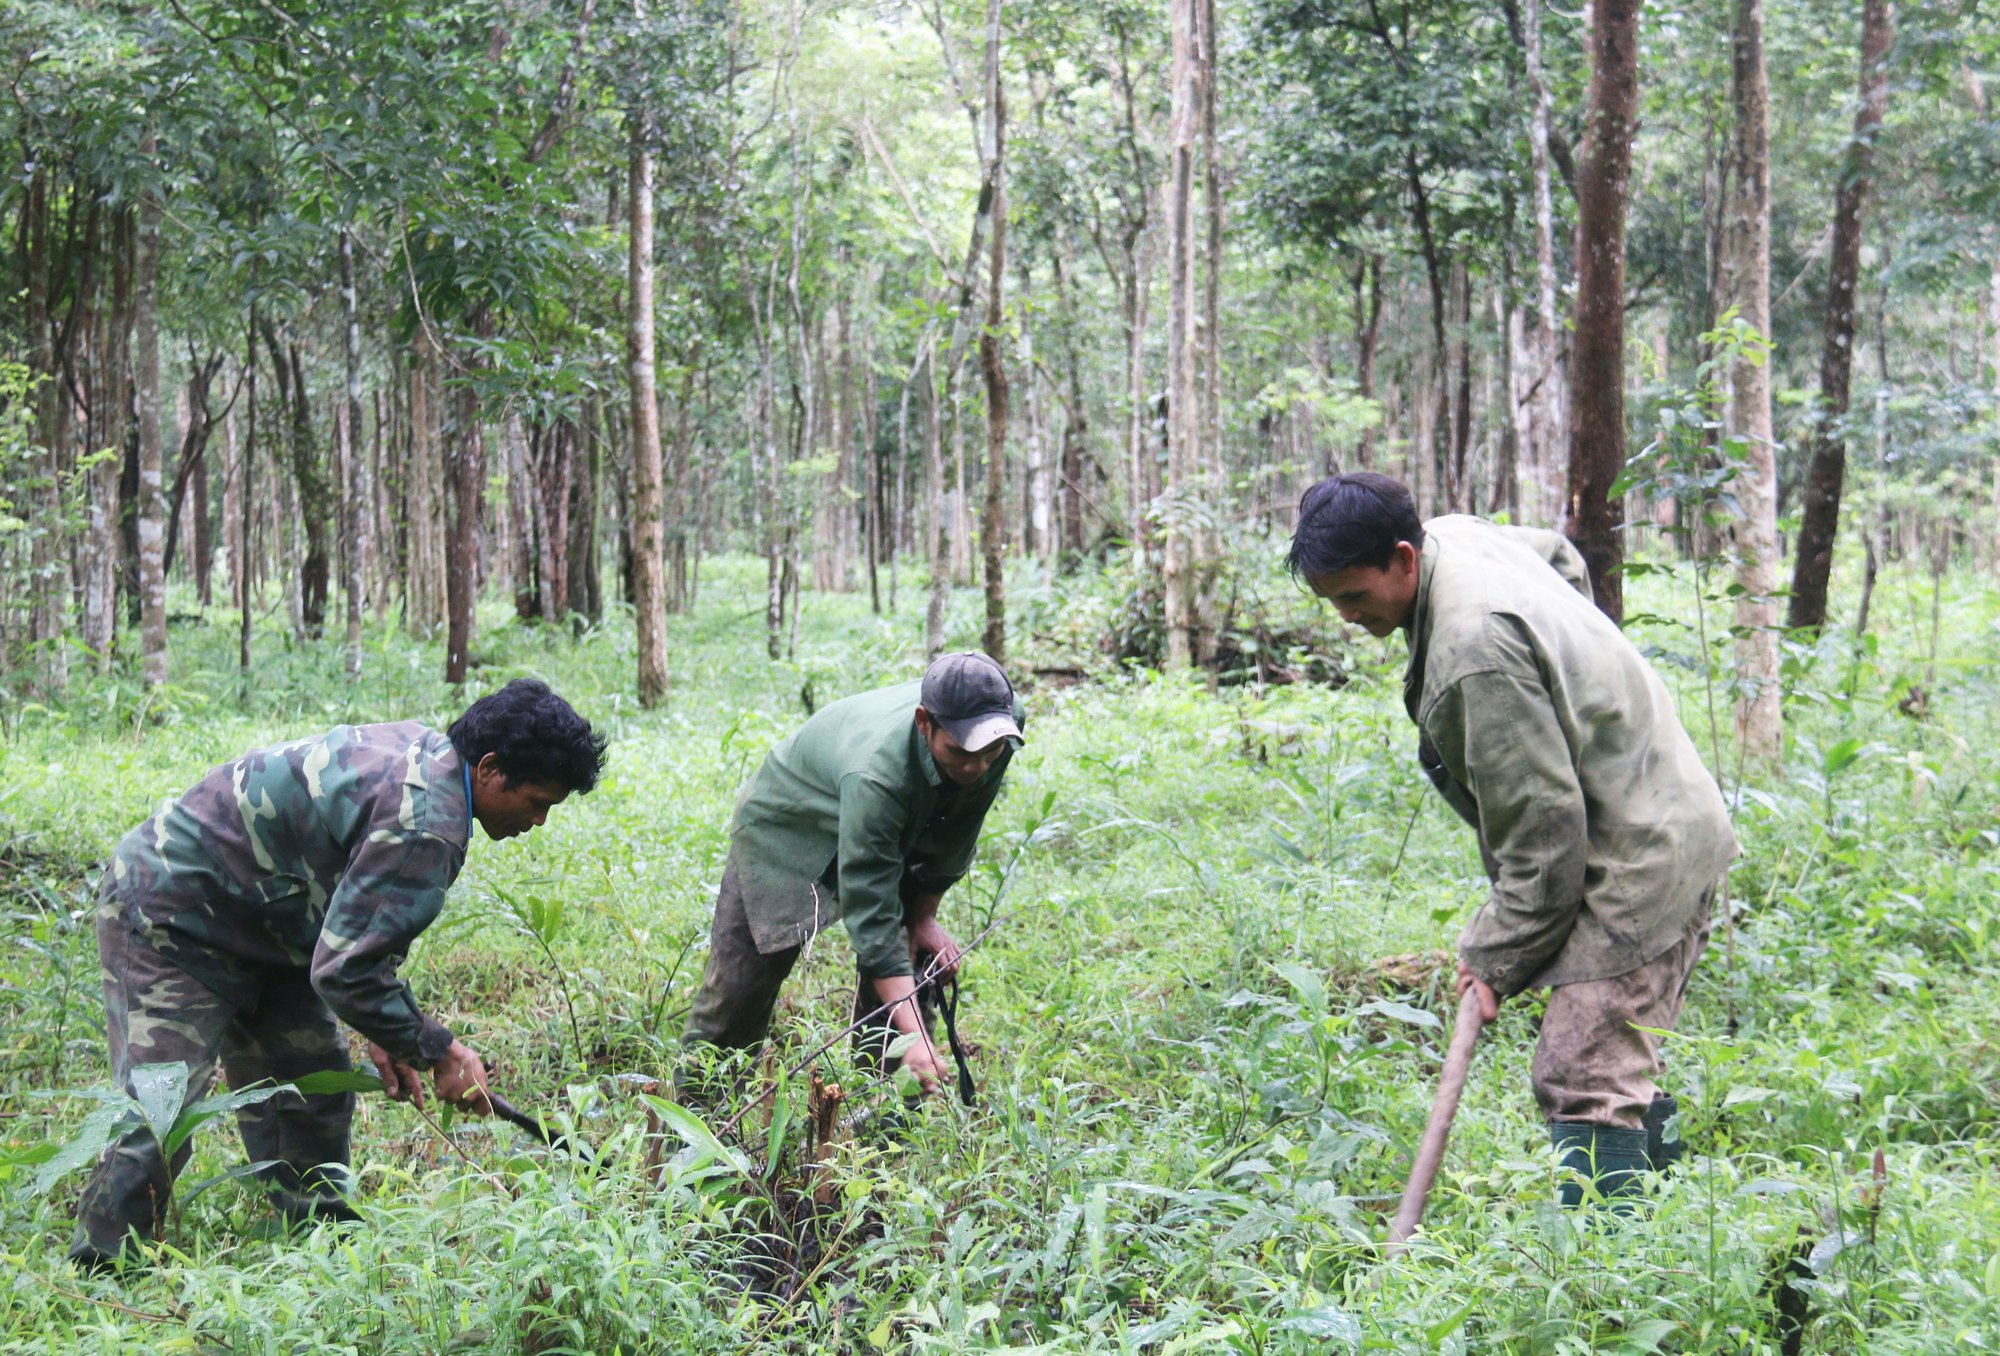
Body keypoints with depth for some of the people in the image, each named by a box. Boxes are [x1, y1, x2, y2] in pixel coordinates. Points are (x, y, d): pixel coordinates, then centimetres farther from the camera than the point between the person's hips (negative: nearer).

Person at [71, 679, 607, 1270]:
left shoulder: (422, 752, 1)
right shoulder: (425, 826, -30)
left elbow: (360, 919, 12)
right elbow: (343, 970, -29)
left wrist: (387, 1035, 6)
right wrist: (437, 1051, -17)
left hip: (251, 925, 11)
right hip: (167, 917, -11)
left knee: (313, 1097, 11)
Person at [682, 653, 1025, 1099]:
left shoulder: (1003, 728, -26)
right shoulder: (876, 773, -45)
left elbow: (953, 835, -5)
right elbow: (871, 916, -44)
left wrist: (923, 916, -3)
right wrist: (915, 1037, -48)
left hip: (894, 835, 6)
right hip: (784, 830, -6)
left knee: (913, 963, -7)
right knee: (739, 984, -4)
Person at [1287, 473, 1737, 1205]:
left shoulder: (1475, 650, -27)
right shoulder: (1455, 535, 3)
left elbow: (1542, 824, -23)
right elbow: (1561, 556, 28)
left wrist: (1498, 955, -14)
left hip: (1640, 857, -11)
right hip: (1663, 823, 11)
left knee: (1583, 1078, -15)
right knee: (1619, 1061, 18)